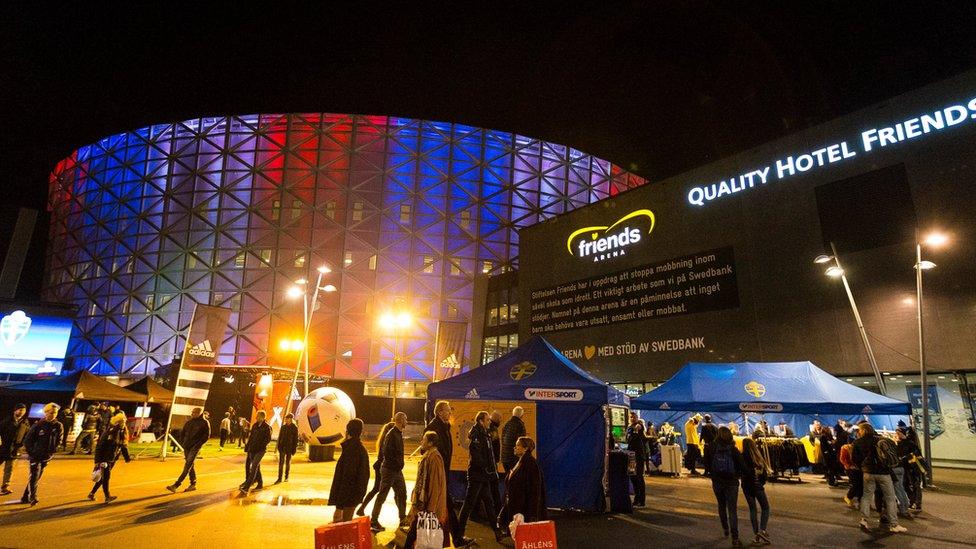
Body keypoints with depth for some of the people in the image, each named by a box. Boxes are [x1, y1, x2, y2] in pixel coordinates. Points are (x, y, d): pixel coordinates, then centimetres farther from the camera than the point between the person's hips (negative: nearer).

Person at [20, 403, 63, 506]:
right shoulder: (38, 425, -11)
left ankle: (26, 497, 25)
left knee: (37, 477, 12)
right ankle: (33, 497, -7)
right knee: (34, 475, -12)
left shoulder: (58, 426, 0)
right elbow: (27, 439, -4)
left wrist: (52, 451, -1)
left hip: (46, 456, 4)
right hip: (35, 455, -4)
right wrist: (30, 452, -7)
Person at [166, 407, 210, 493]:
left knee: (187, 466, -11)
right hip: (186, 447, 6)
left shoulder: (204, 423, -7)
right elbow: (182, 433, 19)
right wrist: (183, 443, 7)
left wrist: (197, 445, -14)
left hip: (195, 447, -6)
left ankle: (176, 485, -13)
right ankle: (193, 484, 20)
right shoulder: (189, 422, 9)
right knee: (190, 466, 11)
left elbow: (206, 436, -8)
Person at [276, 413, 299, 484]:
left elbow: (296, 439, -4)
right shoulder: (283, 427, 6)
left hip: (290, 447, -2)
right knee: (281, 462, -3)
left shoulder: (294, 428, -4)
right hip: (282, 446, 2)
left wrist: (294, 448, -7)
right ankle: (279, 478, -2)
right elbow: (279, 437, 12)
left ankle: (286, 477, 24)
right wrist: (277, 446, 7)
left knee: (288, 462, 9)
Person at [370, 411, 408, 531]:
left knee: (402, 494, 15)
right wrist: (396, 465, -18)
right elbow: (387, 453, -23)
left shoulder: (399, 434, 11)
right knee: (382, 495, 0)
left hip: (397, 470, 9)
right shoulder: (391, 434, -18)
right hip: (389, 470, -9)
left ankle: (403, 519, 26)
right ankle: (373, 521, 9)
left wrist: (400, 465, 10)